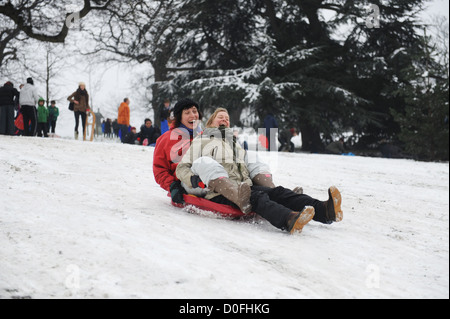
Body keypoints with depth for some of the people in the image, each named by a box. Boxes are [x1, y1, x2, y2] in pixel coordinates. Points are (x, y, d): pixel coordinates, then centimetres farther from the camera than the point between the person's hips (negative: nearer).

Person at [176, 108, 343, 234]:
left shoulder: (235, 144, 39)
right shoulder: (200, 141, 22)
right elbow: (182, 168, 12)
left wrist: (263, 178, 11)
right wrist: (193, 180, -10)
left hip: (245, 187, 5)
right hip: (220, 192, -5)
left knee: (276, 191, -24)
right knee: (257, 196, -36)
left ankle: (324, 210, -48)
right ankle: (287, 220, -67)